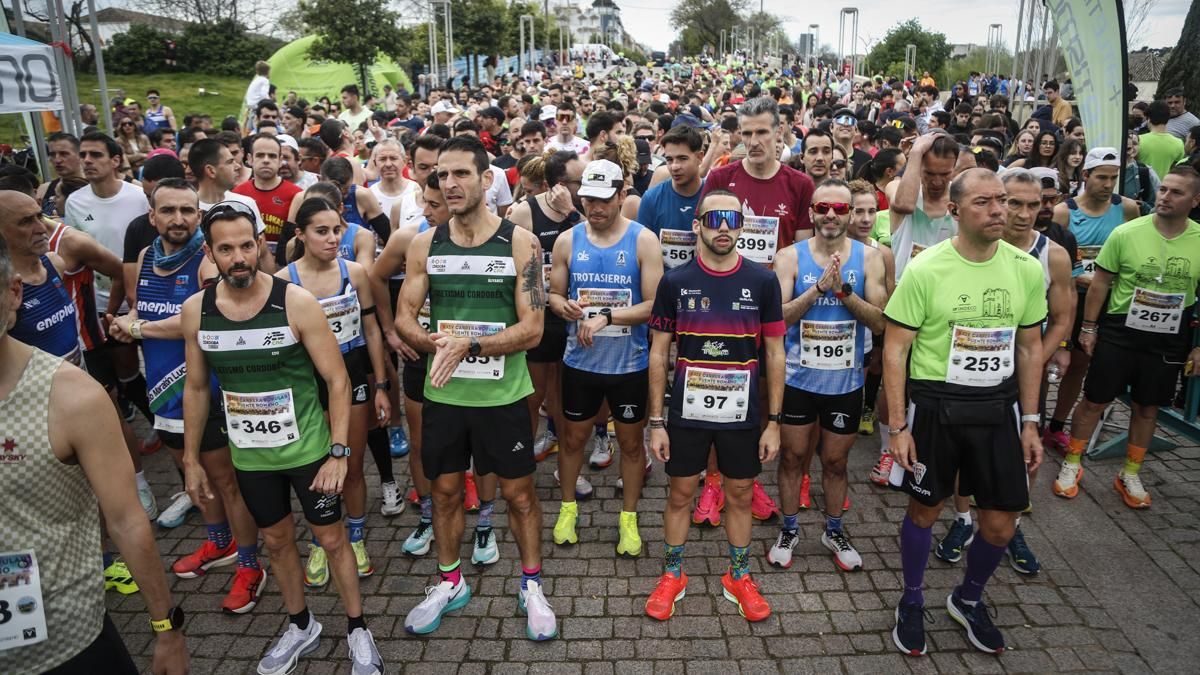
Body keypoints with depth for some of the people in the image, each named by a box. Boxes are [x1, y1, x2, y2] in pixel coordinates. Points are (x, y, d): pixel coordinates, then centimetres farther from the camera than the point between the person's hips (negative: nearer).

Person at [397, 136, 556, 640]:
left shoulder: (519, 242, -9)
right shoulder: (425, 244, 1)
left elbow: (531, 329, -13)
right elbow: (404, 318, 1)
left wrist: (469, 344, -25)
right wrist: (434, 343, -20)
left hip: (503, 394, -3)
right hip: (442, 393, 3)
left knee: (519, 492, 9)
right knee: (445, 489, 16)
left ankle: (532, 587, 30)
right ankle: (450, 583, 38)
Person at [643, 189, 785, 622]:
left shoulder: (762, 281, -4)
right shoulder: (675, 282, -5)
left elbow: (774, 354, 1)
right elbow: (658, 354, -1)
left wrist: (773, 421, -2)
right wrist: (656, 421, -4)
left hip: (742, 414, 1)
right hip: (687, 412, 0)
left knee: (740, 495, 14)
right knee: (680, 493, 12)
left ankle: (738, 578, 34)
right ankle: (672, 575, 32)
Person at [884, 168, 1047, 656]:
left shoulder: (1027, 269, -1)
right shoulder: (925, 270, -13)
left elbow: (1030, 348, 9)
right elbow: (895, 350, -10)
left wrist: (1030, 422, 7)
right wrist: (898, 426, -12)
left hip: (998, 406, 4)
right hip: (935, 406, -3)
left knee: (1001, 524, 10)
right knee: (924, 510, 12)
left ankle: (968, 599, 38)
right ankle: (912, 603, 35)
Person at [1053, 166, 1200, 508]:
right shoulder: (1126, 233, -10)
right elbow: (1101, 282, -3)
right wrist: (1089, 327, -4)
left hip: (1168, 342, 2)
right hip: (1119, 333, -2)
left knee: (1148, 407, 13)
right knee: (1095, 400, 5)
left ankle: (1130, 475, 29)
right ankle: (1072, 464, 22)